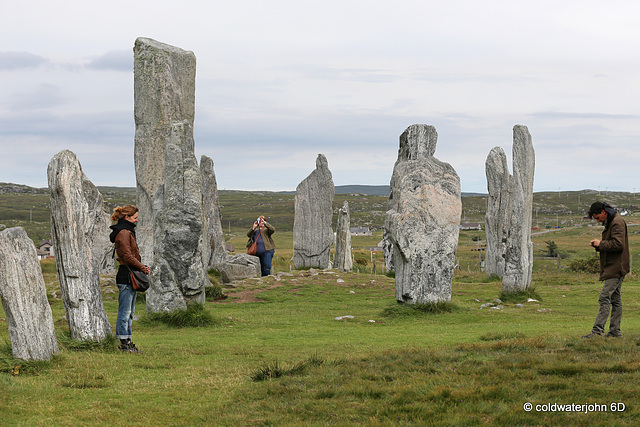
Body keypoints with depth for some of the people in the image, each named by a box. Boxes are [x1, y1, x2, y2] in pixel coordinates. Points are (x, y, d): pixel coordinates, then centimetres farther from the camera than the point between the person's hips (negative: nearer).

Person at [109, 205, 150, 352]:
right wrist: (143, 267, -10)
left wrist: (142, 266, 7)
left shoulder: (127, 232, 19)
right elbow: (127, 256, -19)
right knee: (125, 311, -6)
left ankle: (127, 342, 16)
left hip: (131, 278, 11)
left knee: (129, 312, 12)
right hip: (126, 277, -11)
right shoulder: (123, 233, -12)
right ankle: (124, 343, -4)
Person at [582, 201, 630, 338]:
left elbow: (618, 244, -23)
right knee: (615, 300, 10)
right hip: (614, 267, 11)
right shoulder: (610, 222, 18)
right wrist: (598, 245, 7)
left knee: (605, 298, -14)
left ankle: (597, 330, -17)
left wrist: (601, 244, -13)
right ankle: (615, 331, 13)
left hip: (616, 268, -11)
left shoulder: (617, 222, -14)